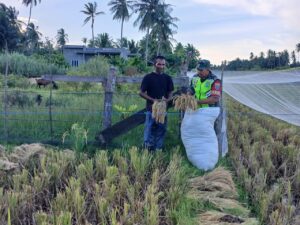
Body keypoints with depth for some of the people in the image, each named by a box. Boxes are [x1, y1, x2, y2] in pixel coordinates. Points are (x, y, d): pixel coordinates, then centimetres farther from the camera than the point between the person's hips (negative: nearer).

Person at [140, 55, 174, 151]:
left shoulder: (167, 78, 8)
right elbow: (141, 93, -2)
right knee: (149, 131, -1)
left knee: (161, 131, 9)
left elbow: (170, 93, 11)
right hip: (151, 108, -3)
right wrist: (153, 100, -16)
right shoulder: (148, 77, -2)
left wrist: (167, 99, -12)